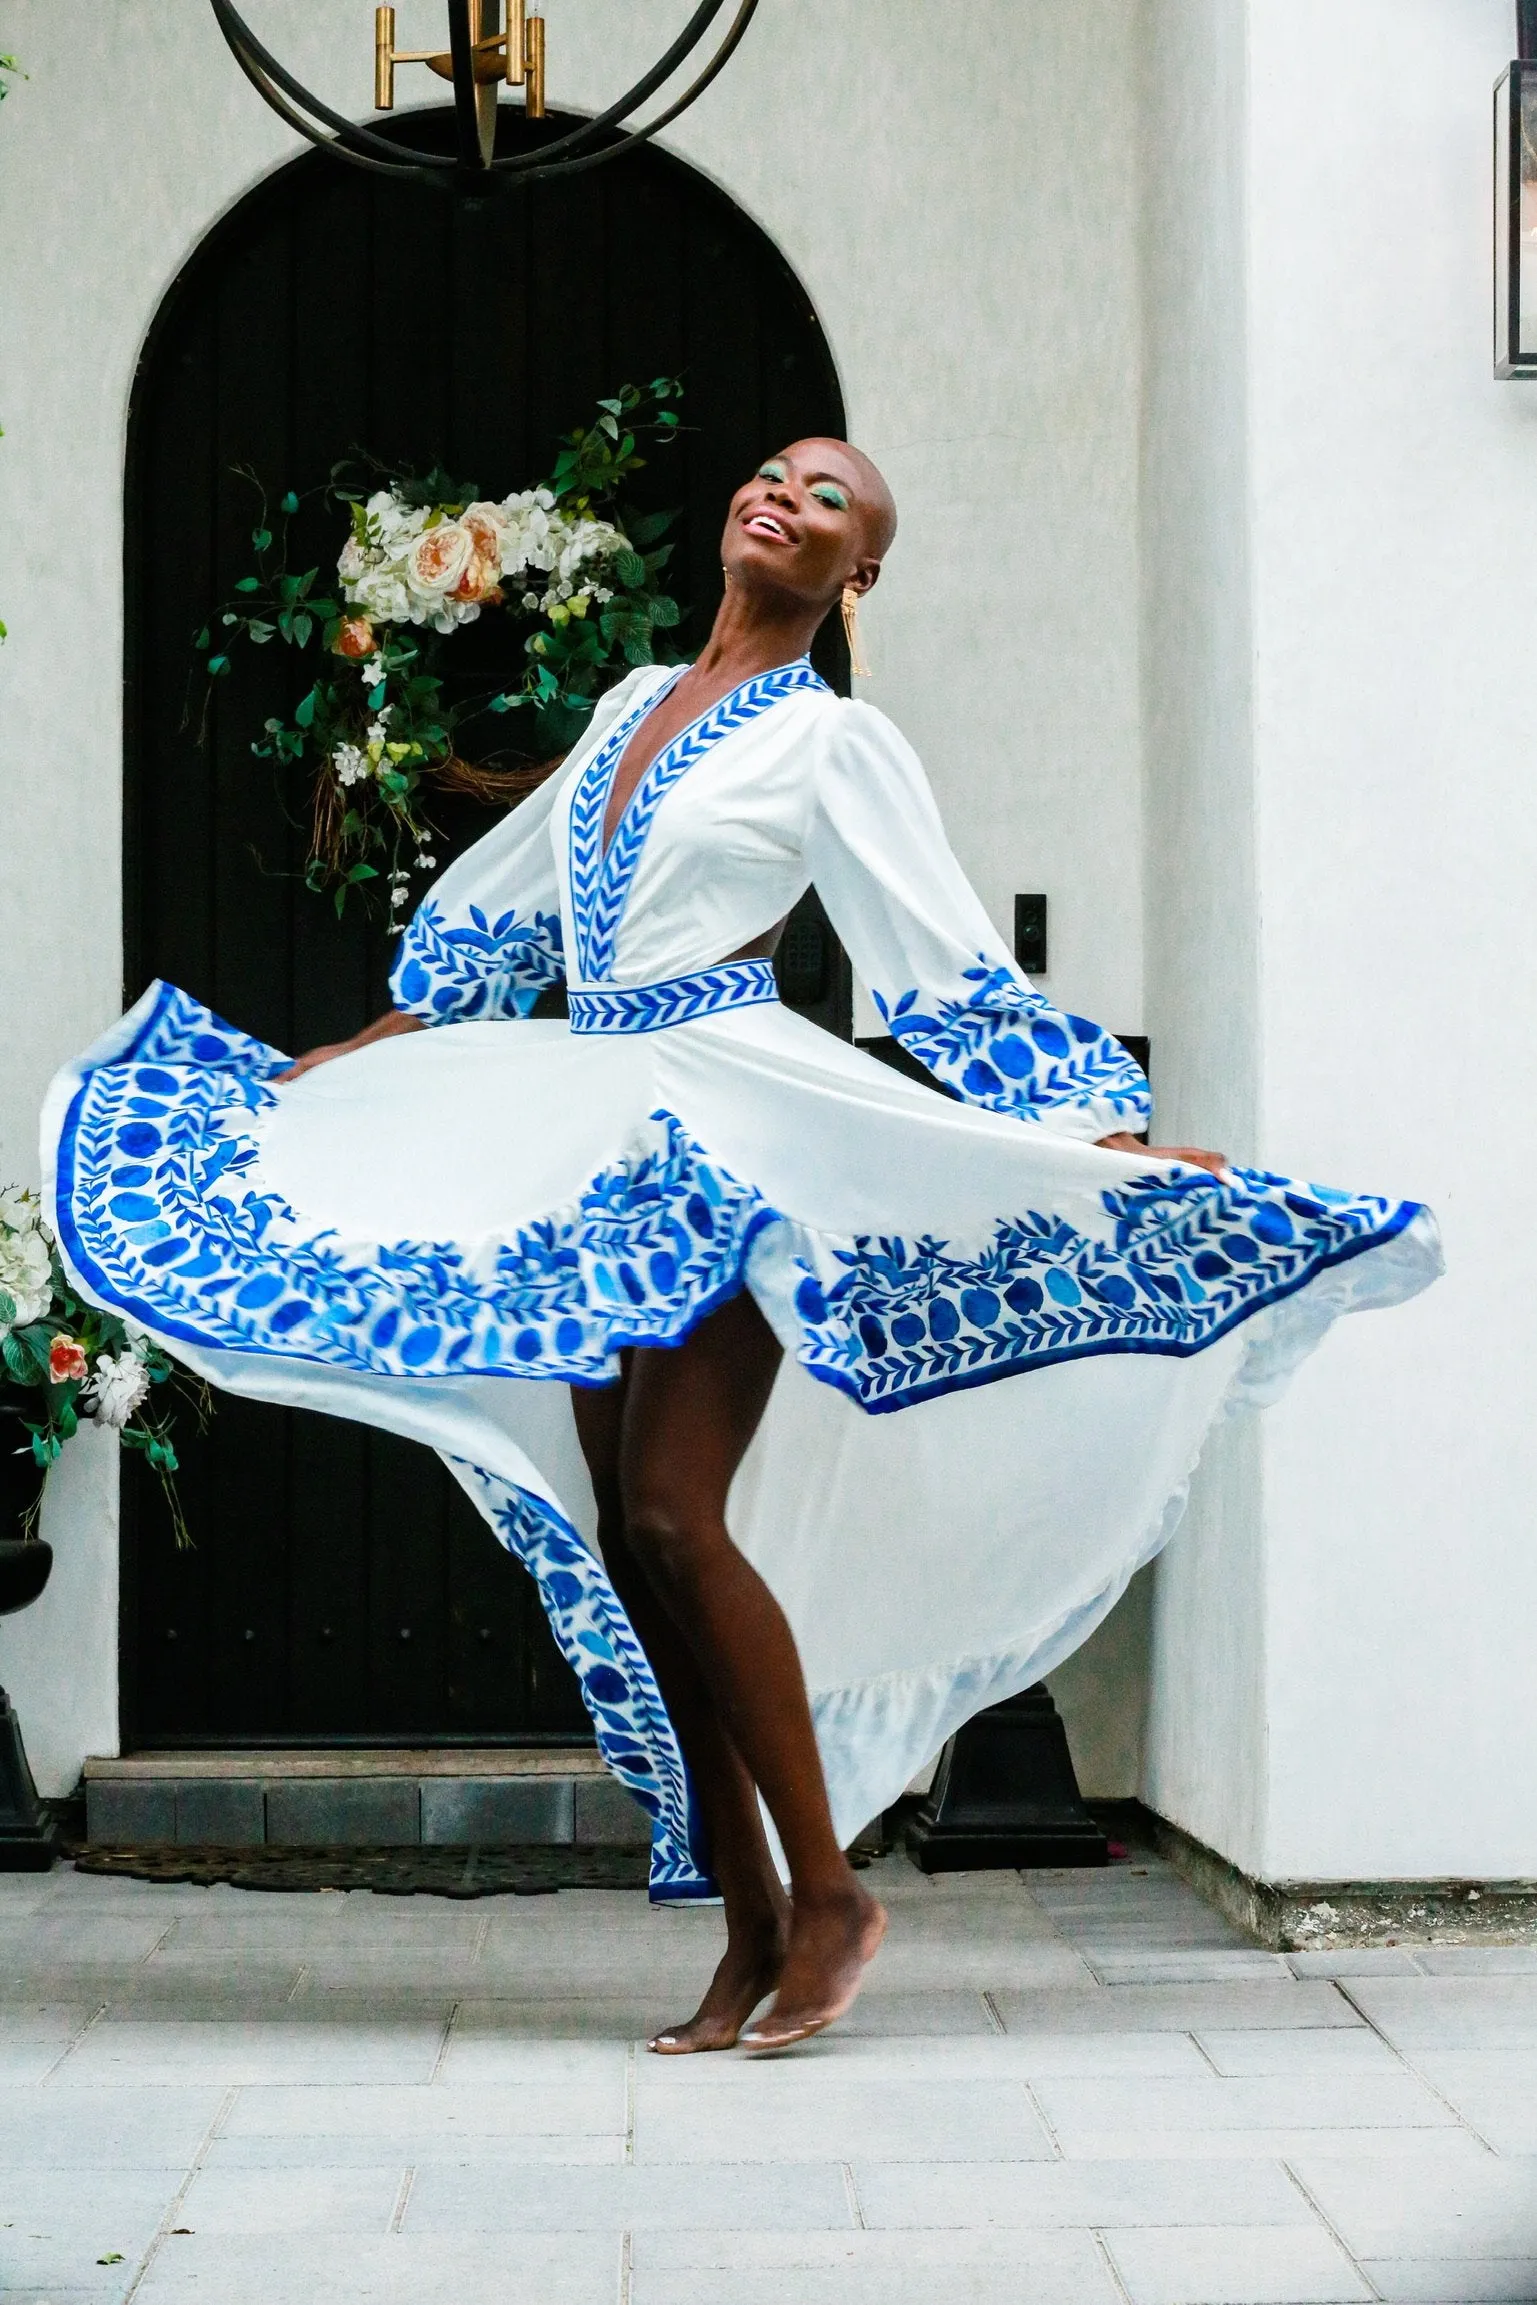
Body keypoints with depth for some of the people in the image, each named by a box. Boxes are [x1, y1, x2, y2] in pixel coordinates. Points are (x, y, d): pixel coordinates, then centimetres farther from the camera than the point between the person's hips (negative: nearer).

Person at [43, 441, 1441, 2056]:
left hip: (736, 1127, -7)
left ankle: (827, 1890, -5)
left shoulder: (834, 742, 0)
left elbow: (958, 972, -4)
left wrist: (1116, 1139, -13)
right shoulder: (635, 702, 19)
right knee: (629, 1540, 2)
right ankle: (754, 1930, 9)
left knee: (673, 1515, -18)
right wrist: (334, 1062, 33)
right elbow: (504, 910, 28)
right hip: (605, 1133, 7)